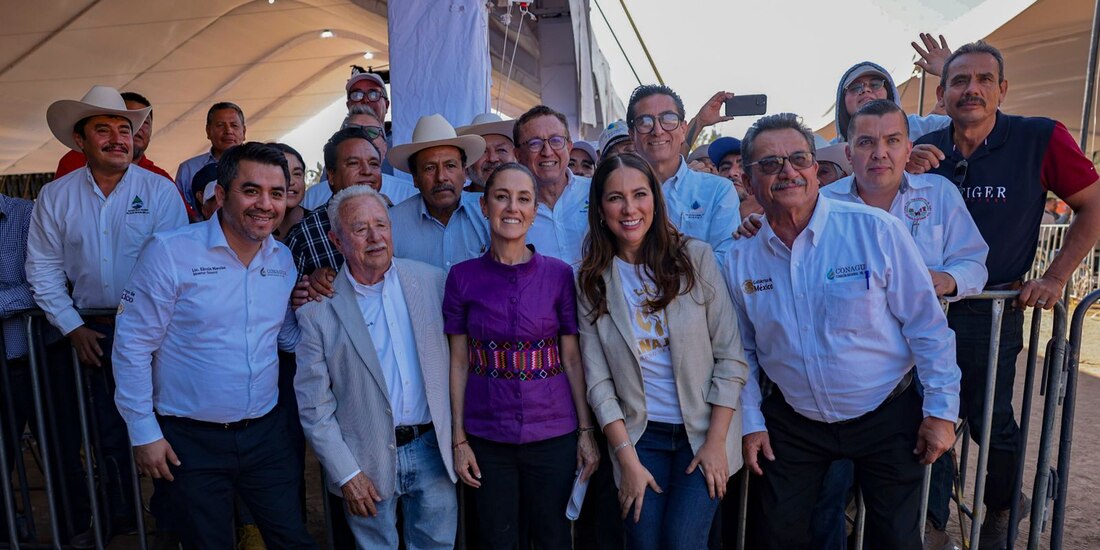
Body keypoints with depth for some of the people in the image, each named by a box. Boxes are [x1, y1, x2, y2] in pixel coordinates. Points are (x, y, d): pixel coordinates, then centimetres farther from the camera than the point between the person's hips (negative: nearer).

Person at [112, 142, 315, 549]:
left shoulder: (284, 260, 2)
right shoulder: (170, 252, -13)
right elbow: (132, 346, -9)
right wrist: (143, 434, -7)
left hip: (266, 432, 4)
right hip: (192, 440, -3)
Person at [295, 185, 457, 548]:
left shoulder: (432, 281, -2)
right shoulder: (318, 307, -9)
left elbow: (454, 356, 4)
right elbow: (313, 405, -6)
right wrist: (345, 474, -8)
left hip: (432, 447, 2)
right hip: (368, 462, -2)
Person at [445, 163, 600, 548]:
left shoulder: (559, 275, -3)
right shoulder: (463, 277, -3)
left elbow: (572, 359, 0)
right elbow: (459, 362, 0)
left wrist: (587, 431, -2)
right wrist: (459, 439, -1)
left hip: (553, 433, 0)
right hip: (486, 438, 0)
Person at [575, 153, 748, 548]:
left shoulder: (695, 257, -8)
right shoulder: (591, 281, -3)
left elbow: (730, 356, -6)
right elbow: (598, 379, -4)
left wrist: (716, 441, -9)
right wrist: (627, 459, -8)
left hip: (704, 430, -1)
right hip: (639, 435, 2)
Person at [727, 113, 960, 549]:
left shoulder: (875, 230, -15)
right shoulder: (740, 259, -6)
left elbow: (926, 324, -9)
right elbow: (742, 350, 5)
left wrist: (941, 410, -7)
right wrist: (750, 423, 5)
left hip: (887, 416, -2)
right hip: (792, 423, 2)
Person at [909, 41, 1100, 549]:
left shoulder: (1040, 138, -8)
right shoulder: (925, 150, 1)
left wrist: (1054, 279, -7)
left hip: (991, 313, -3)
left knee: (991, 422, 12)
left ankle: (1001, 509, 43)